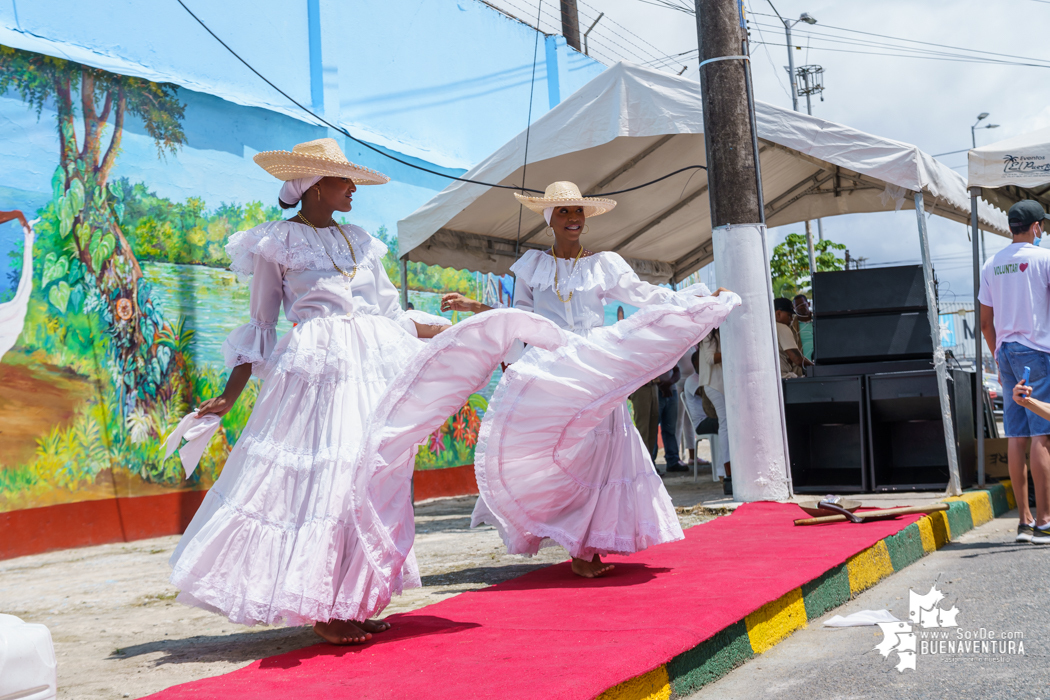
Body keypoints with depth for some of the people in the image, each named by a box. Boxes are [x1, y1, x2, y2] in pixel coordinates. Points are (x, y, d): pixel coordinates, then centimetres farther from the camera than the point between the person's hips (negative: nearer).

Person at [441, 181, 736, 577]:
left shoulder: (604, 265, 10)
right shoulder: (532, 266, 14)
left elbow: (647, 296, 7)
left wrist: (704, 298, -1)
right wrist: (473, 307, 9)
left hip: (594, 373, 0)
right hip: (549, 373, 1)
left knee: (594, 451, -6)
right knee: (557, 455, -8)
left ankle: (591, 545, -1)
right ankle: (577, 548, -2)